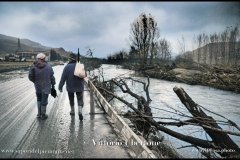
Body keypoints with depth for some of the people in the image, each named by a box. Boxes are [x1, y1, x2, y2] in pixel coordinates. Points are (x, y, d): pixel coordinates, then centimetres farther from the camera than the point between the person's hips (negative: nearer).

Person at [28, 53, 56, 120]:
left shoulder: (34, 66, -7)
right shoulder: (48, 66, -9)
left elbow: (30, 77, -8)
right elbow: (52, 77, -6)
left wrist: (35, 81, 11)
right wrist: (53, 85, 5)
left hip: (37, 87, 2)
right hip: (46, 87, -2)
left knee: (39, 99, 22)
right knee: (44, 101, 9)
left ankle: (39, 113, 26)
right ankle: (43, 115, 21)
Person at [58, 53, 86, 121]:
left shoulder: (67, 67, -15)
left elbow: (63, 78, -14)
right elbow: (84, 75, 5)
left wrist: (60, 87, -6)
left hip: (70, 87, -1)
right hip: (79, 87, 1)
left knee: (71, 99, 20)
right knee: (80, 99, 7)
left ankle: (72, 111, 34)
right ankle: (80, 111, -13)